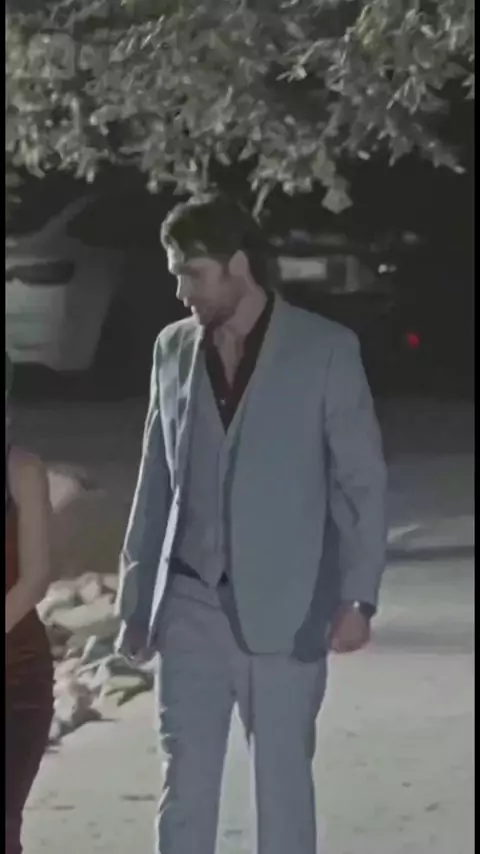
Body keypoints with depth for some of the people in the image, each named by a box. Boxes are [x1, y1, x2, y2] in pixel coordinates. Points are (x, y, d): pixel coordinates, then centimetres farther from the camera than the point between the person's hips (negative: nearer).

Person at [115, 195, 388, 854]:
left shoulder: (326, 349, -5)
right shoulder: (173, 349, 7)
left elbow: (363, 481, -4)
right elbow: (156, 484, 12)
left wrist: (358, 595, -12)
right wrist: (135, 599, 11)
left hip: (285, 610, -3)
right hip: (190, 607, 3)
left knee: (283, 782, 5)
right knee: (184, 783, 2)